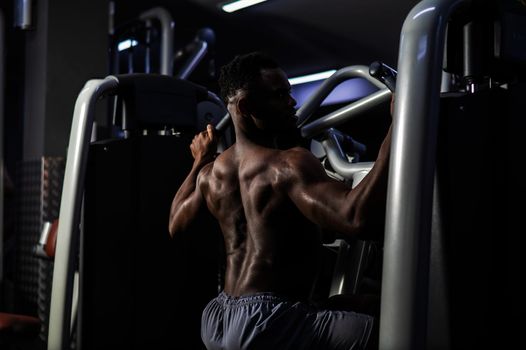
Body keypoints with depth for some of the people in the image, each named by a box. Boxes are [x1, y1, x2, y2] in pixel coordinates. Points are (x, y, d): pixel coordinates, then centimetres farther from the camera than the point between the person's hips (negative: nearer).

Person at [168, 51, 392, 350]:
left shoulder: (212, 174, 9)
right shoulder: (287, 164, -17)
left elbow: (176, 226, 28)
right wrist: (399, 126, -29)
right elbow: (358, 218, -33)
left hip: (216, 322, 9)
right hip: (266, 325, -9)